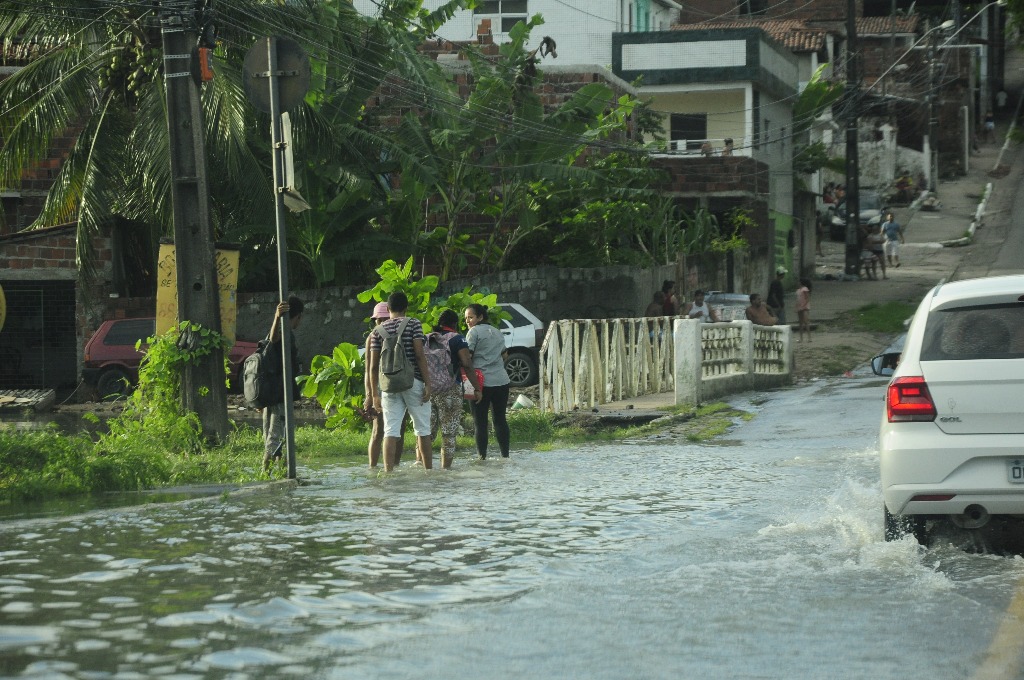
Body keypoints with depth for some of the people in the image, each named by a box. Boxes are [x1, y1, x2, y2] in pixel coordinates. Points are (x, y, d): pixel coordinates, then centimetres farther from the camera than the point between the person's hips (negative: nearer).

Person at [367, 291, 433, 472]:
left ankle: (388, 473, -7)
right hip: (413, 382, -2)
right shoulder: (413, 324, -1)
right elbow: (420, 355, -9)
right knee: (422, 430, 8)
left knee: (390, 431, 0)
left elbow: (373, 365, 6)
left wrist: (374, 394, 11)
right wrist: (427, 383, -8)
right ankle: (429, 471, 12)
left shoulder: (378, 330, 8)